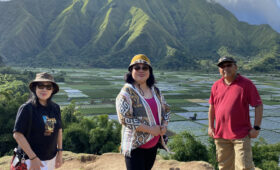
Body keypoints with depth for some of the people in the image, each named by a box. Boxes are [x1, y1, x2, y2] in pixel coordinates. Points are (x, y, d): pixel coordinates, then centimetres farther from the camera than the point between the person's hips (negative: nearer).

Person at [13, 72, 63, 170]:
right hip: (31, 158, -6)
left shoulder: (55, 108, -1)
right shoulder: (27, 108, -17)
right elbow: (17, 134, -18)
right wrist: (33, 158, -19)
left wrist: (60, 153, 8)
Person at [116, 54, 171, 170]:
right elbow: (124, 118, -22)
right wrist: (149, 129, -21)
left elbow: (166, 109, 16)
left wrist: (164, 126, -4)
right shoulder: (126, 92, -14)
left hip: (154, 143, 7)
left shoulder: (155, 91, 7)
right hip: (135, 145, -6)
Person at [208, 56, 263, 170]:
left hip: (241, 135, -4)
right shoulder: (216, 86, 8)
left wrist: (256, 127, -10)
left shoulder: (246, 84, -5)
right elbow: (212, 107, 16)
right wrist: (211, 126, 14)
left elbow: (258, 105, -5)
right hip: (220, 135, 4)